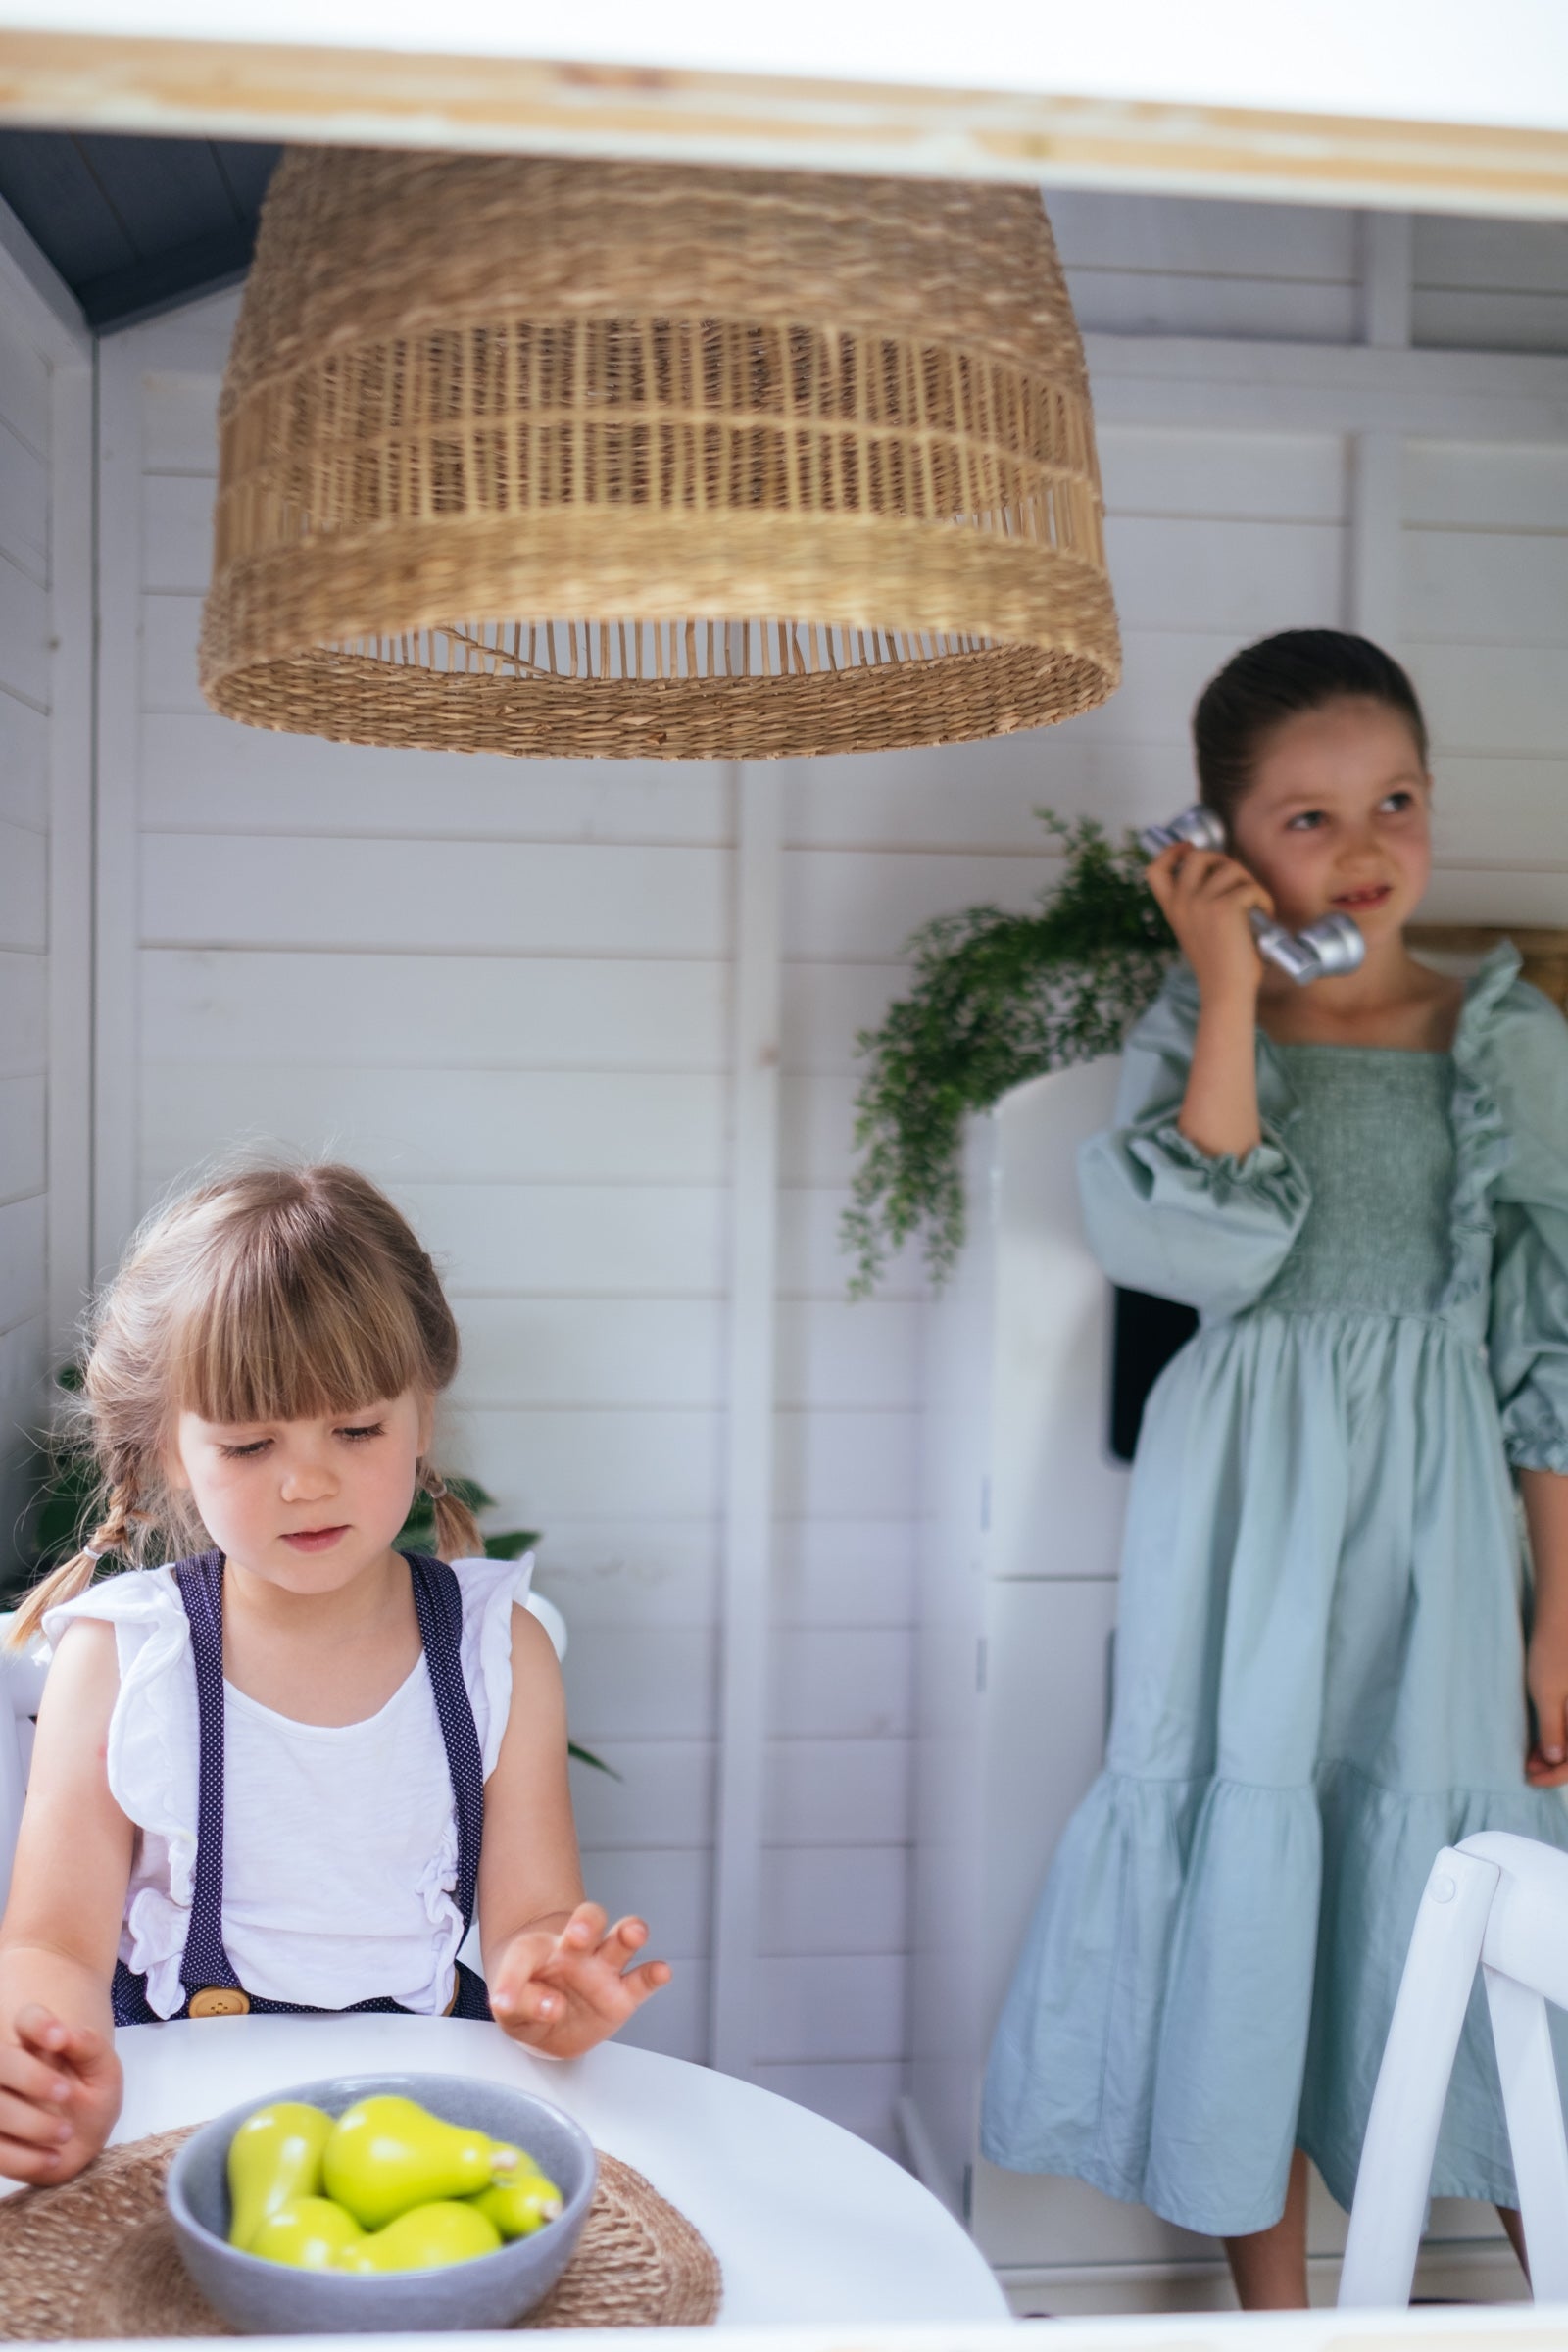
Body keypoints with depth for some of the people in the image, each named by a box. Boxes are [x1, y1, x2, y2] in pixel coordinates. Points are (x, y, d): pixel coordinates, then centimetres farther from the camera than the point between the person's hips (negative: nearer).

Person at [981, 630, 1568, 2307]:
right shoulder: (1191, 1031, 1)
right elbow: (1204, 1250, -18)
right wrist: (1236, 992, -16)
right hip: (1249, 1523, 0)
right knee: (1248, 1907, 8)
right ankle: (1276, 2309, 25)